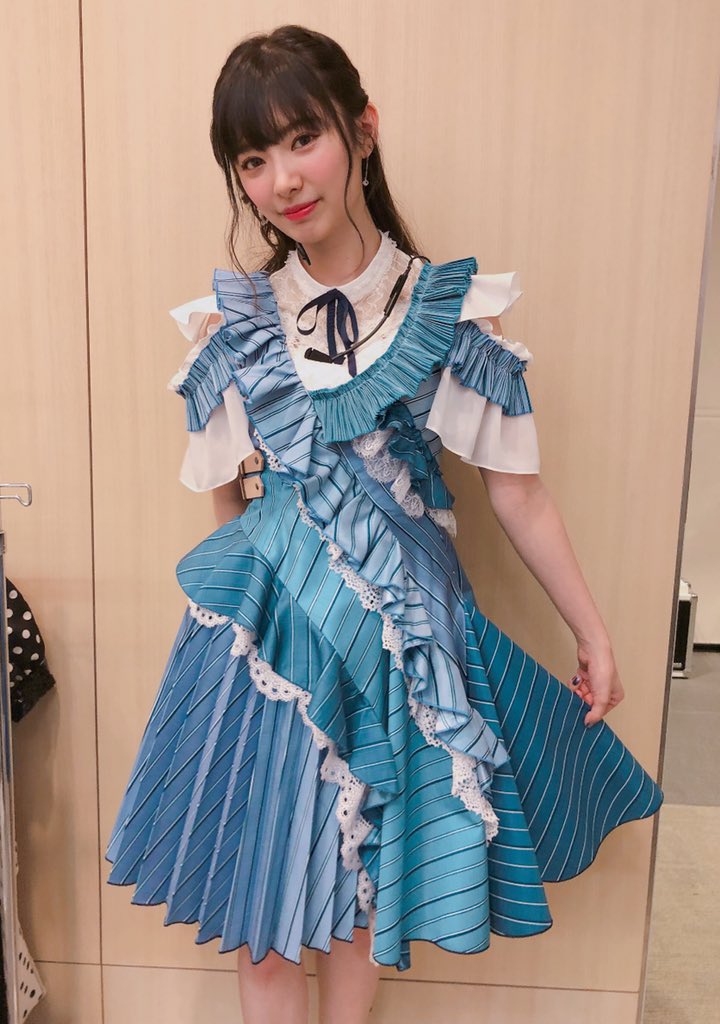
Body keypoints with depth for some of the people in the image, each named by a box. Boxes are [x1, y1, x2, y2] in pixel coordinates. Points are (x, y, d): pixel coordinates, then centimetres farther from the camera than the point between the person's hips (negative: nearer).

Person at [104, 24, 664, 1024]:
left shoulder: (455, 312, -6)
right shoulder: (229, 322, -2)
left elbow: (518, 492, -2)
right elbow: (230, 501, 10)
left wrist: (592, 633, 3)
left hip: (399, 628, 0)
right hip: (267, 628, 1)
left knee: (367, 876, 16)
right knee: (263, 887, 11)